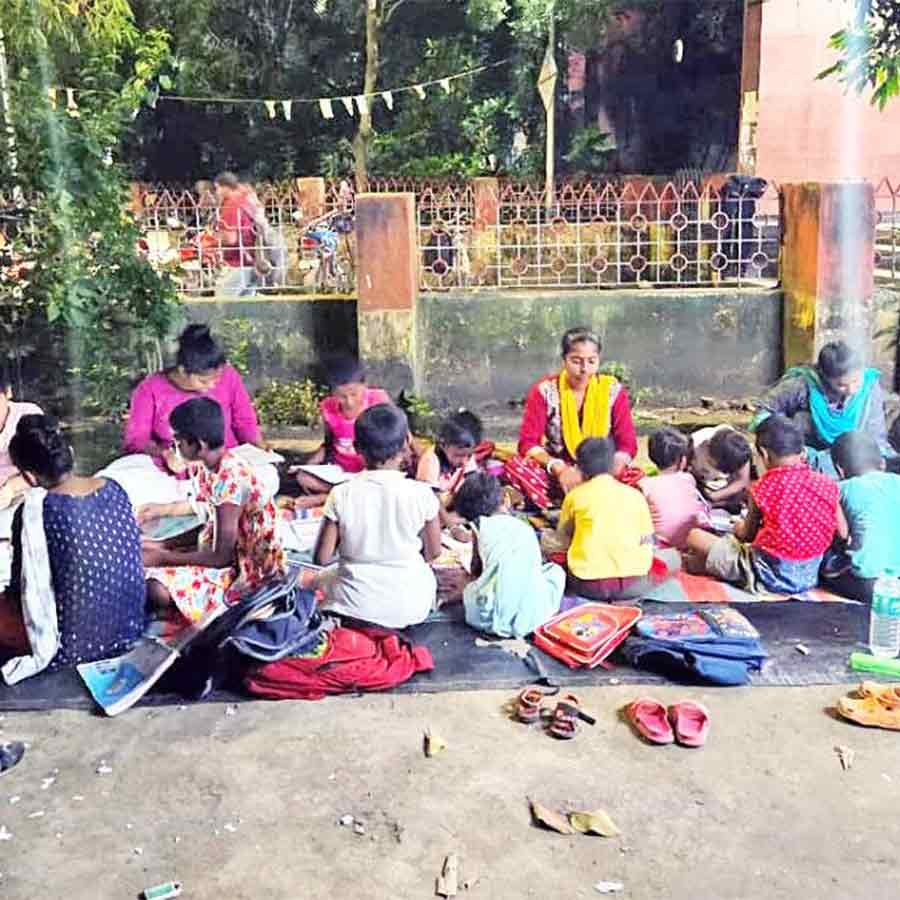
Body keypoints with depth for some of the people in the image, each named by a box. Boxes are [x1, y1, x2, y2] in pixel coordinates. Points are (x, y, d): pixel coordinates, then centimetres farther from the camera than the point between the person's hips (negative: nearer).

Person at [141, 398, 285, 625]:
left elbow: (220, 557, -27)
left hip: (248, 571, -9)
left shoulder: (230, 480, -30)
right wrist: (164, 509, 25)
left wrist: (164, 557, -19)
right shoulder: (205, 466, -3)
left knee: (159, 589, -24)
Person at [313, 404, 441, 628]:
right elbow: (433, 552, -2)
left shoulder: (341, 495, -14)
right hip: (411, 609, 1)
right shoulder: (421, 494, -14)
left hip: (356, 607, -1)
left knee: (323, 578, 31)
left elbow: (322, 558, -8)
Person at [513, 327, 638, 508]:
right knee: (515, 466, -31)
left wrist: (609, 473, -24)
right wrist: (559, 469, -28)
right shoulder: (545, 391, -4)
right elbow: (528, 442, -9)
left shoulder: (613, 390, -1)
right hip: (555, 475, 0)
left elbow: (627, 444, -2)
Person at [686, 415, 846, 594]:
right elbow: (843, 536, 3)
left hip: (769, 578, -6)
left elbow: (747, 533, 3)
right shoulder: (826, 484, -3)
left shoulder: (765, 487, -11)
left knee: (695, 536, 6)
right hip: (809, 577, 6)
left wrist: (740, 528, 26)